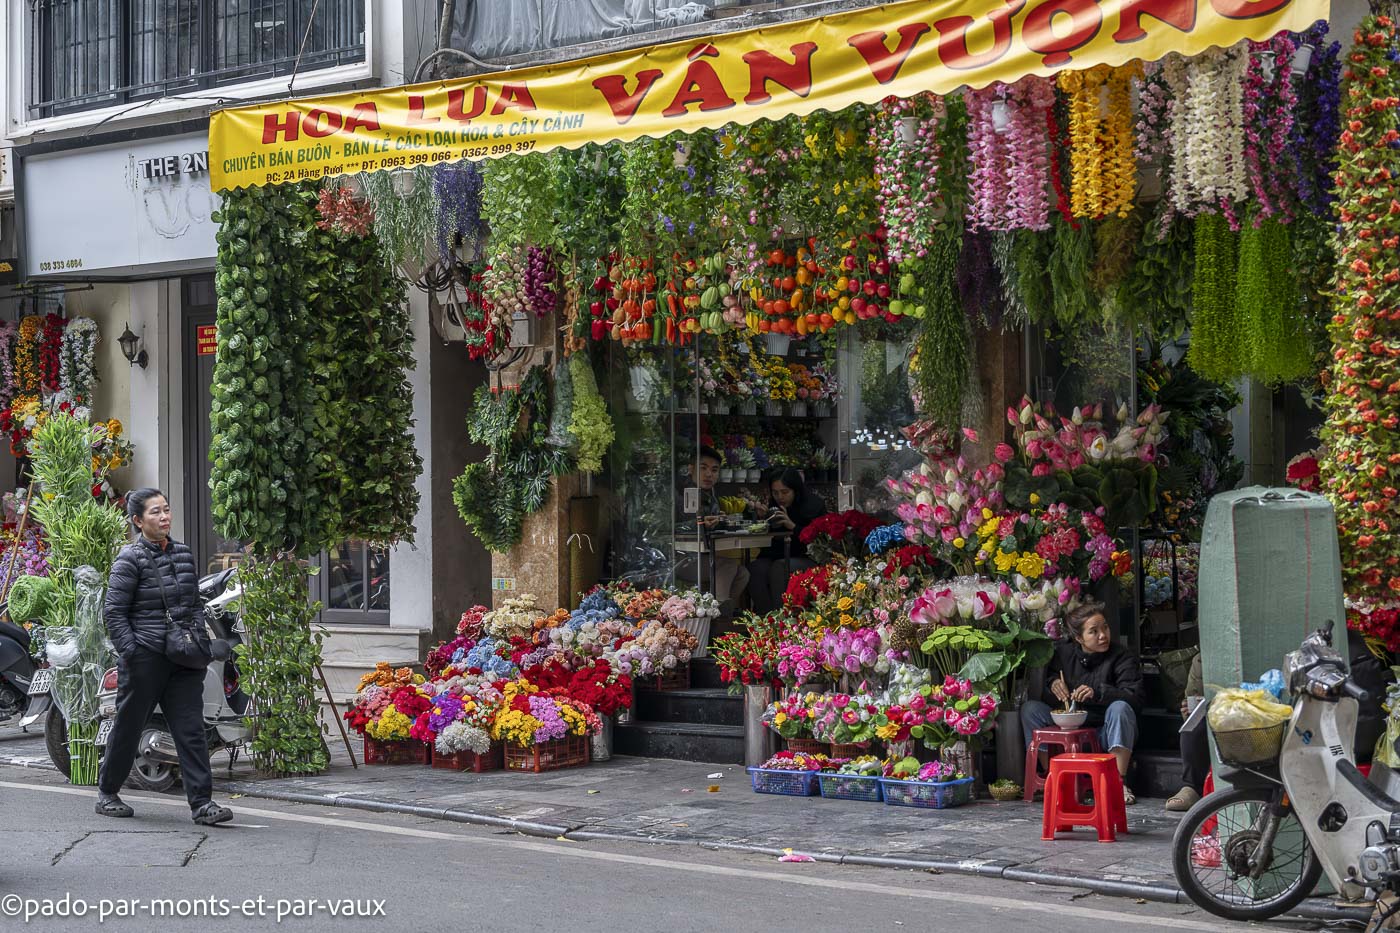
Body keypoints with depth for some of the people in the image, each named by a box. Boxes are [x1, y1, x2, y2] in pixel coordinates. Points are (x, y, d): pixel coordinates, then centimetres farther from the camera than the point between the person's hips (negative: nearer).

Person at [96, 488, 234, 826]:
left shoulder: (183, 554, 12)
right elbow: (114, 611, -7)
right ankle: (107, 792, 26)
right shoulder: (131, 559, -6)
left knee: (191, 731, -4)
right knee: (128, 726, 8)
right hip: (144, 658, -5)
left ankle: (202, 802, -7)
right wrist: (129, 650, -15)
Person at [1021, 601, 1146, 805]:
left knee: (1120, 708, -34)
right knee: (1030, 708, -12)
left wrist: (1098, 692, -32)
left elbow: (1135, 696, -20)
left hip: (1106, 732, -3)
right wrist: (1052, 683, -7)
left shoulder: (1122, 657, -7)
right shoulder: (1064, 653, 4)